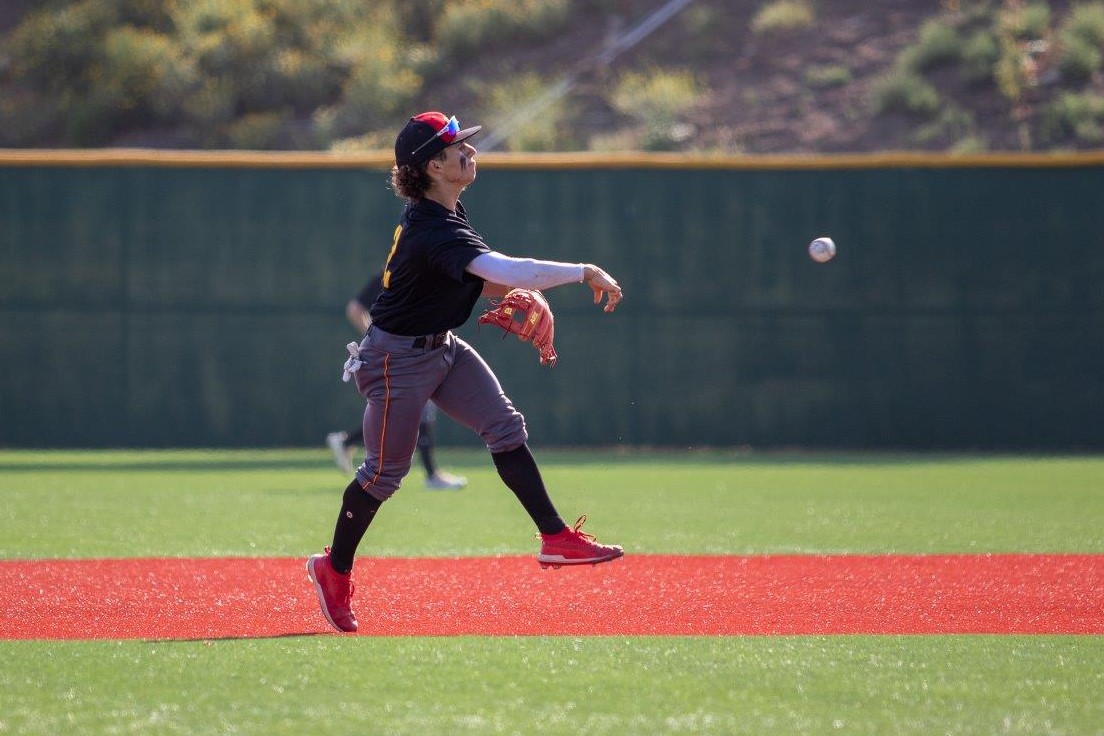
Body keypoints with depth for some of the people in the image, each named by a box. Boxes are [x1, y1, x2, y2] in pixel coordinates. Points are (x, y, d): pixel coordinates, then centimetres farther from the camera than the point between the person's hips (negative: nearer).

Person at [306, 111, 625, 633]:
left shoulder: (444, 213, 0)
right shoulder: (434, 231, -31)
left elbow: (481, 276, 14)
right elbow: (506, 271, -42)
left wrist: (519, 295, -5)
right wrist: (583, 273, -38)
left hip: (443, 348, 9)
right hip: (398, 358, -9)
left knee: (505, 427, -1)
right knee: (385, 471, 3)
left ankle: (555, 537, -2)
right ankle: (335, 569, 21)